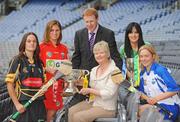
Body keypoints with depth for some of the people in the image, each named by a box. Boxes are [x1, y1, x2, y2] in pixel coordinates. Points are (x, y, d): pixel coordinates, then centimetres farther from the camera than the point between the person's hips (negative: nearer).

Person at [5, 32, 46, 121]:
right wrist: (17, 104, -12)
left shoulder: (39, 62, 13)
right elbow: (9, 83, -7)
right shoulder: (18, 60, -2)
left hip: (39, 104, 4)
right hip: (23, 104, -4)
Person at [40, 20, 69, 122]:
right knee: (47, 111, -6)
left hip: (58, 83, 4)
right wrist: (48, 69, -20)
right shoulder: (42, 47, -2)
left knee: (53, 110, 3)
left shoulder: (64, 48, 11)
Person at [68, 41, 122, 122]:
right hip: (92, 102, 7)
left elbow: (108, 93, -19)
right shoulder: (94, 70, 11)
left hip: (106, 108, -7)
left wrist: (89, 90, -18)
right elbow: (92, 89, 14)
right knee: (71, 111, -12)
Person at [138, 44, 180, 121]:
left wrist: (156, 98, -22)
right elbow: (142, 92, 14)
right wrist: (147, 98, -10)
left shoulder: (161, 70, -15)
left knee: (141, 110, -24)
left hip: (169, 106, -7)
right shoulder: (142, 73, 8)